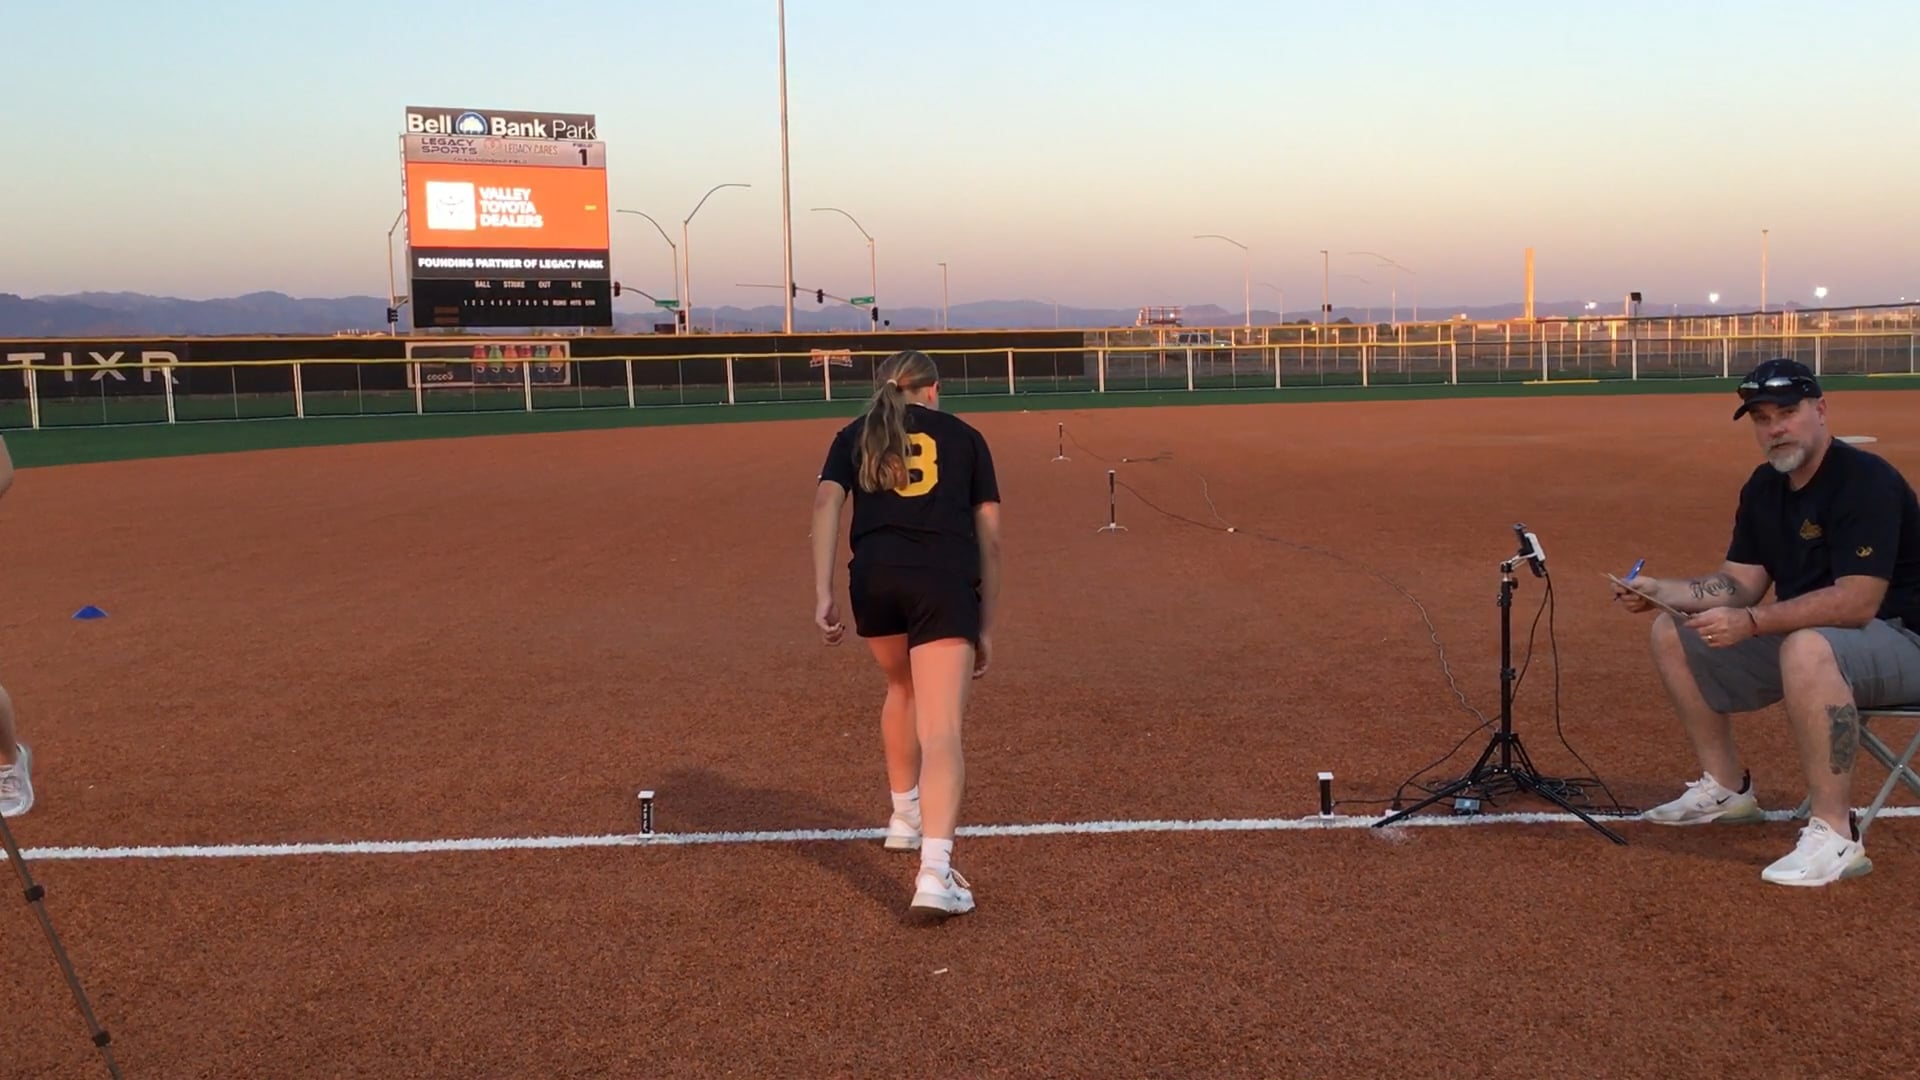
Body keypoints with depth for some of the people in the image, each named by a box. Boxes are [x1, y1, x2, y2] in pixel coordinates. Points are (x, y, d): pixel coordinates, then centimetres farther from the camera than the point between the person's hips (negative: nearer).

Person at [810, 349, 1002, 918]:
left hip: (874, 577, 2)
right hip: (945, 582, -2)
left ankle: (905, 817, 43)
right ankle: (935, 871, -24)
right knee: (941, 730, -8)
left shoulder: (855, 435, 23)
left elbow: (826, 502, 4)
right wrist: (985, 626, 18)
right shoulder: (964, 436, 21)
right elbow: (990, 537, 15)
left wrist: (823, 594, -2)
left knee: (901, 688, 30)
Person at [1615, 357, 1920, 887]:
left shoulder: (1866, 480, -22)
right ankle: (1726, 788, 17)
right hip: (1801, 634, 9)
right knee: (1672, 633, 7)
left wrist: (1751, 622, -35)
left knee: (1806, 648, -42)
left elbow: (1858, 601, -31)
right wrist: (1660, 591, -10)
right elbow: (1741, 582, 5)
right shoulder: (1763, 487, 5)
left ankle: (1835, 837, -34)